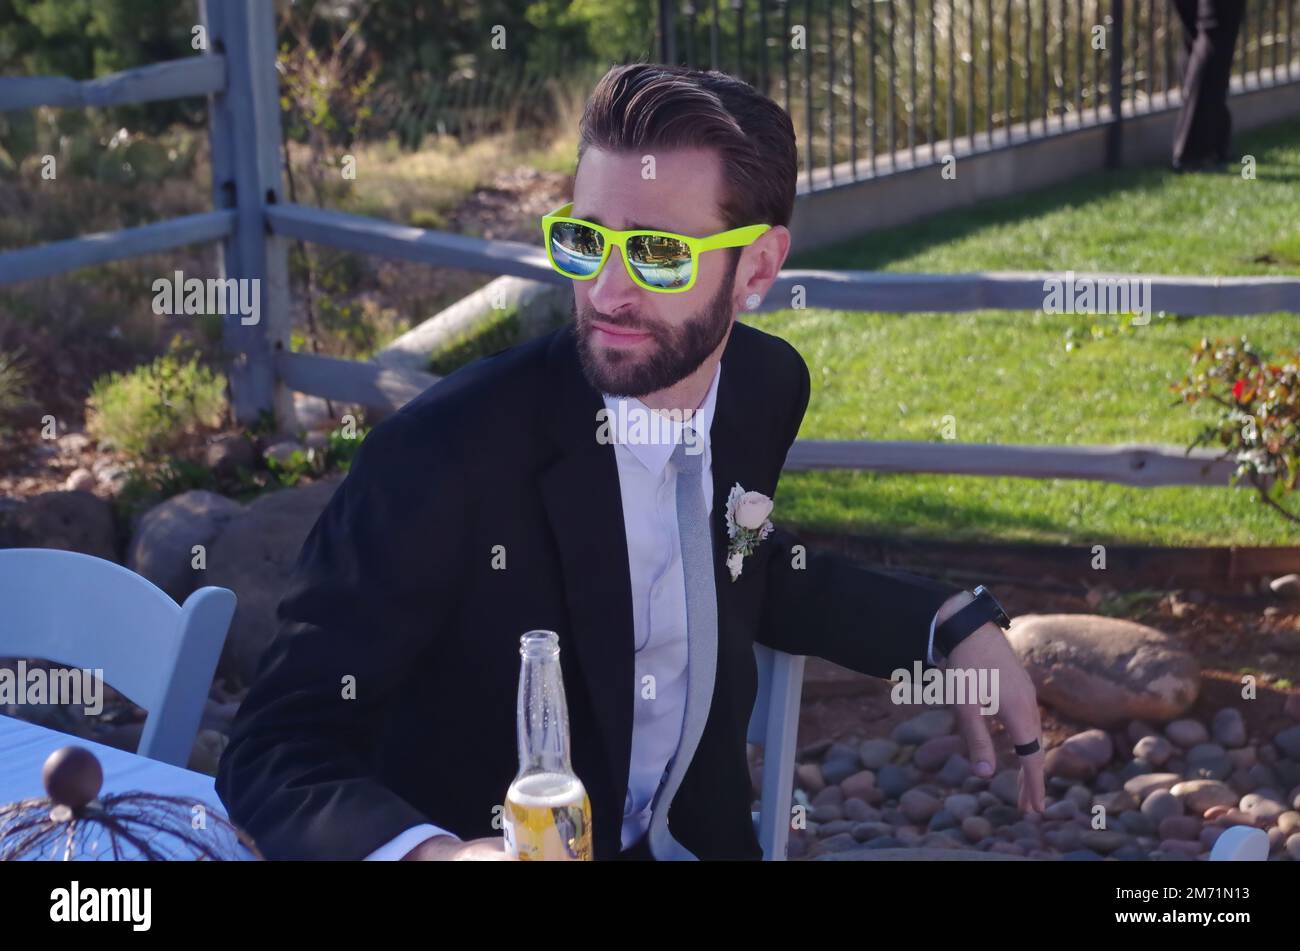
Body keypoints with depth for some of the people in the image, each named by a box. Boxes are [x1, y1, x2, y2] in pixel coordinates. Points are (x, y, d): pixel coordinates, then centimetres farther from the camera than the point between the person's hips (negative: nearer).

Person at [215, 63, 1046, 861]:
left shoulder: (766, 385, -5)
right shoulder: (444, 450, -21)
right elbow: (279, 751, -21)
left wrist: (950, 623, 4)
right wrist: (424, 849, -40)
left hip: (696, 836, 5)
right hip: (476, 841, -5)